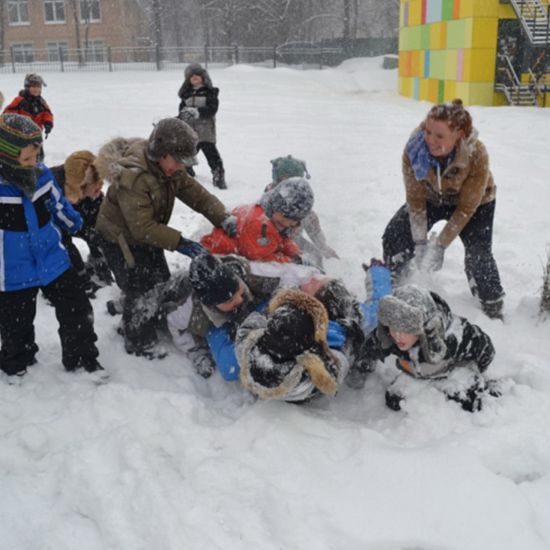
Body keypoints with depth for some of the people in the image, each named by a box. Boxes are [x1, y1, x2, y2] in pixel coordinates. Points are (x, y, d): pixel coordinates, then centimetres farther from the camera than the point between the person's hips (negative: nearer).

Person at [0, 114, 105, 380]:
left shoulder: (41, 175, -7)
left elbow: (58, 206, 13)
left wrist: (75, 223, 28)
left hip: (53, 261, 4)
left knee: (77, 311, 9)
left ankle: (82, 357, 29)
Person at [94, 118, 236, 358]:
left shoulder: (170, 169, -8)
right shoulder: (132, 176, -34)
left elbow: (195, 192, -9)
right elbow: (142, 227, -35)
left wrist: (222, 218, -25)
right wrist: (179, 242, -38)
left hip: (148, 236, 8)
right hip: (121, 240, -8)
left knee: (161, 283, 15)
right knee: (138, 291, -4)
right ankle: (139, 343, 16)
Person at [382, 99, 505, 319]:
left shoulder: (477, 154, -38)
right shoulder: (414, 149, -32)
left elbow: (466, 207, -28)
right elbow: (415, 198, -21)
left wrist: (440, 244, -29)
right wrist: (420, 242, -24)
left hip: (475, 202, -3)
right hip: (432, 197, 3)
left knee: (478, 255, -18)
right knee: (394, 237, -6)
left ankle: (493, 308, 4)